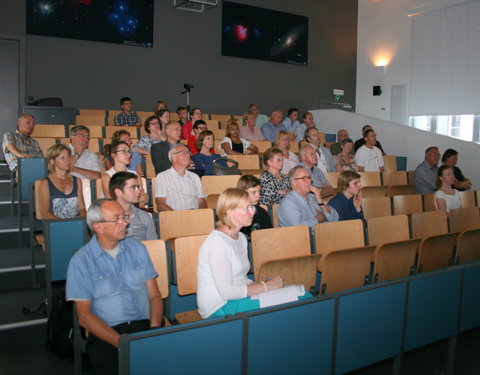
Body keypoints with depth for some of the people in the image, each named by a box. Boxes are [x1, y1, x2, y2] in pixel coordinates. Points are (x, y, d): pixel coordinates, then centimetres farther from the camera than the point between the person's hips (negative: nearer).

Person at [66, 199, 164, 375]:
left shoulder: (137, 249, 13)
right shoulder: (81, 261, 1)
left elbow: (154, 295, 11)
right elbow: (84, 316, -3)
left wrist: (154, 329, -9)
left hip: (145, 325, 3)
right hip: (106, 333, -2)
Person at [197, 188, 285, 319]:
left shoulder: (241, 237, 13)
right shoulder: (217, 242, -18)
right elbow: (226, 291, -22)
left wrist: (270, 284, -5)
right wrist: (268, 285, -15)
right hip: (219, 308, -8)